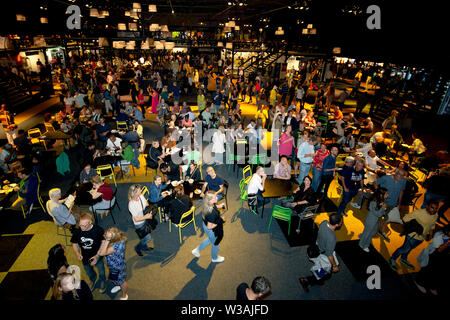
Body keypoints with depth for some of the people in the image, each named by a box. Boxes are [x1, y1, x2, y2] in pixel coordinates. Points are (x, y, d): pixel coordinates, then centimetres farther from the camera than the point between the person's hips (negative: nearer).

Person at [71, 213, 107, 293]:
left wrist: (97, 256, -24)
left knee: (101, 272, 24)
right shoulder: (77, 231, -23)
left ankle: (103, 281, 59)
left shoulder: (98, 230, -31)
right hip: (85, 258, 3)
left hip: (97, 257, -3)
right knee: (89, 272, 31)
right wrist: (77, 253, -21)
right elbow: (75, 244, -4)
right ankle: (93, 280, 65)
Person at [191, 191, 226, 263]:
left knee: (210, 239, 37)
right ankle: (215, 258, 54)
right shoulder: (212, 213, -42)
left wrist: (218, 206, -1)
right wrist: (220, 222, -23)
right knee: (215, 243, 23)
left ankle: (197, 250, 53)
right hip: (212, 230, -8)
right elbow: (210, 227, -32)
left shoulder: (207, 205, -18)